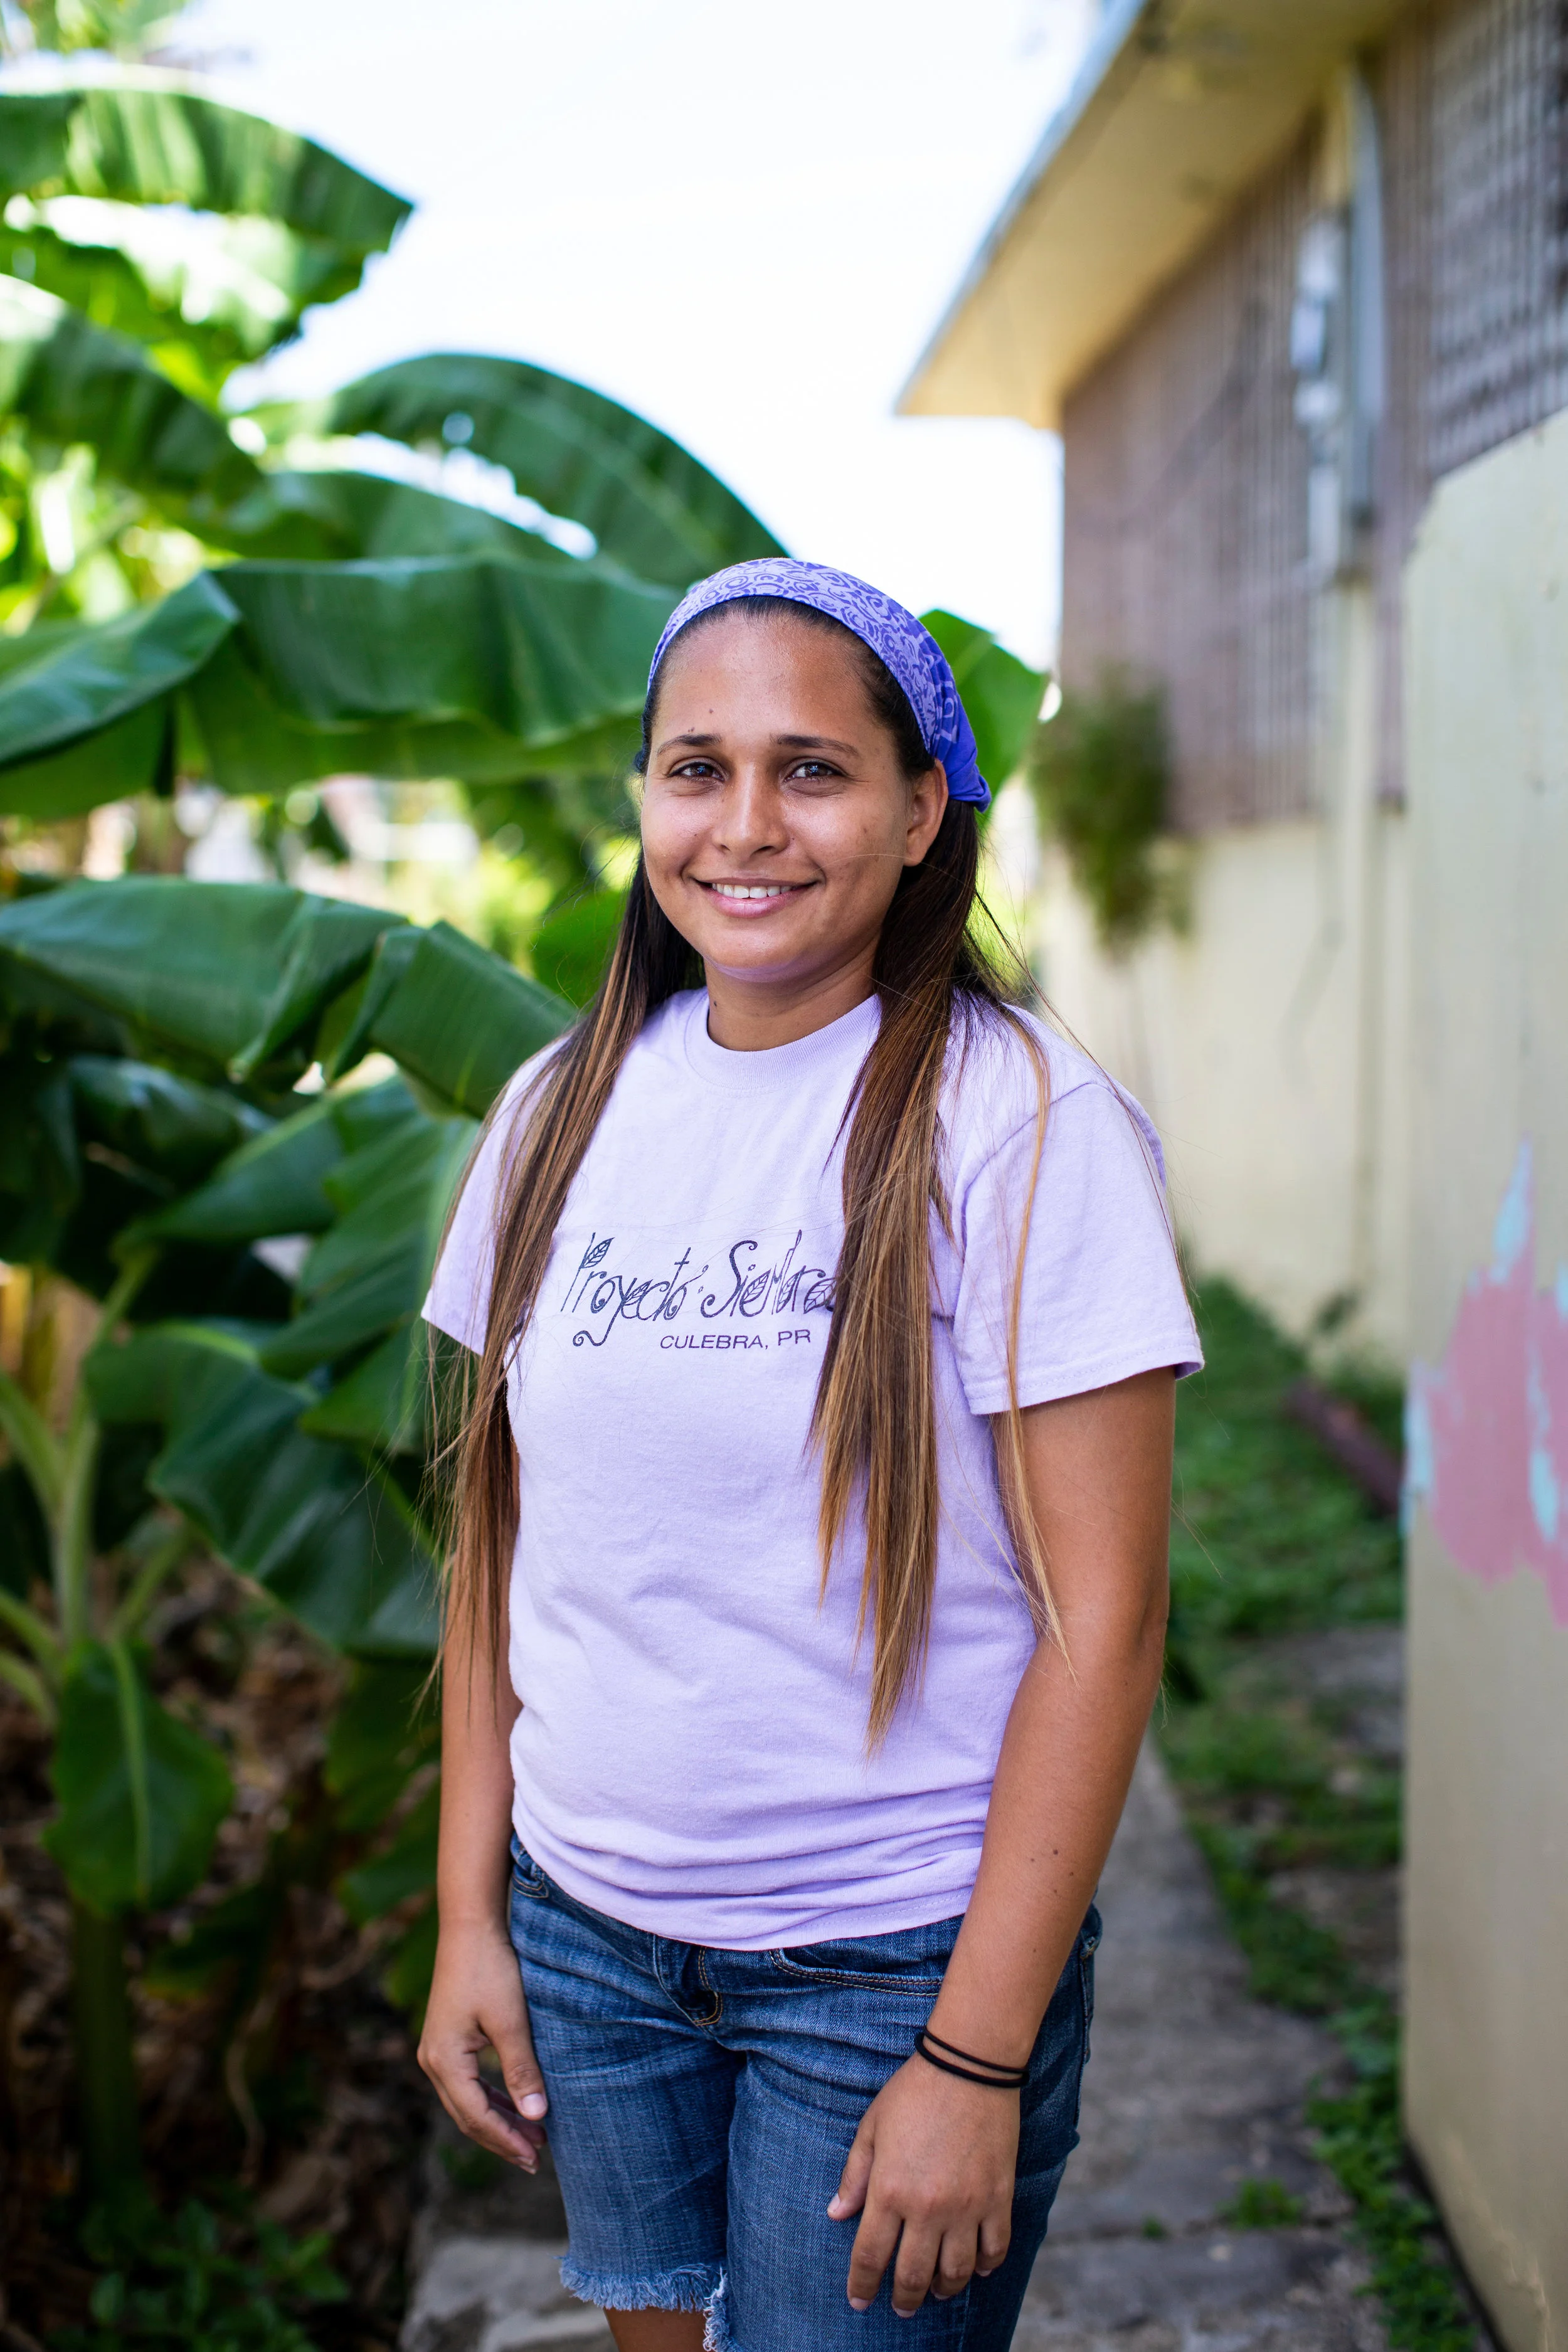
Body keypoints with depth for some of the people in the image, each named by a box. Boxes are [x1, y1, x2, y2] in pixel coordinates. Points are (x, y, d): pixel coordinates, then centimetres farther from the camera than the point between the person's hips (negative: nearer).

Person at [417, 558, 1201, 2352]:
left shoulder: (1024, 1124, -14)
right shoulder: (565, 1110, 2)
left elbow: (1102, 1615, -15)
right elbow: (500, 1541, 8)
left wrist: (977, 2061, -15)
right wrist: (469, 1913, 5)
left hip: (897, 1959, -4)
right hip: (586, 1934, 5)